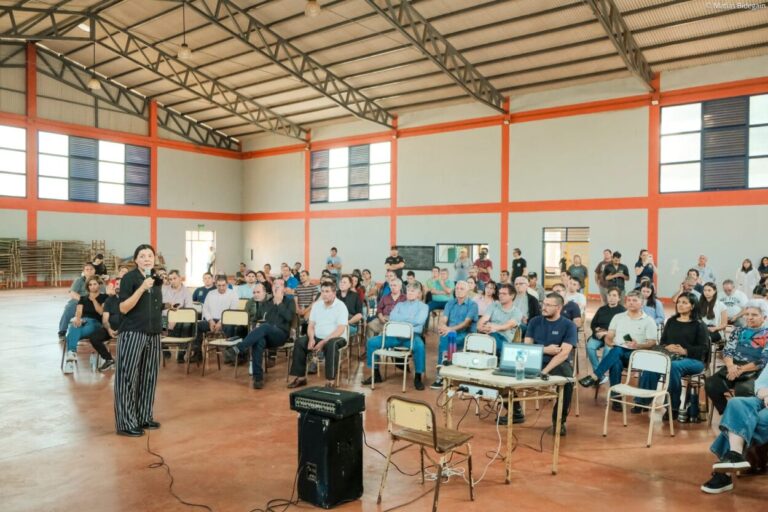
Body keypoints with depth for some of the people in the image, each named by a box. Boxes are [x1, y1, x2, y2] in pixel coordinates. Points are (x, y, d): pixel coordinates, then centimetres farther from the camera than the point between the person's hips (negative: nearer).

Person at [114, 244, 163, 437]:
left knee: (148, 377, 11)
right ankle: (126, 423, 3)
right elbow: (123, 308, -16)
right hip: (132, 333, -7)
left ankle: (145, 418, 21)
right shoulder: (129, 278, -9)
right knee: (128, 377, -2)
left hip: (153, 334, 7)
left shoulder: (157, 278, 10)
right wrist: (142, 288, -24)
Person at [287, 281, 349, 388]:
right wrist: (311, 339, -14)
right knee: (300, 342, -17)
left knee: (331, 345, -38)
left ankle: (330, 381, -33)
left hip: (335, 338, -5)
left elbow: (340, 330, -19)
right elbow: (311, 325, 7)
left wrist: (323, 342, -25)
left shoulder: (341, 306, -11)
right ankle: (300, 377, -11)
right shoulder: (317, 305, 7)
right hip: (318, 337, 5)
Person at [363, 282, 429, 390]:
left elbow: (418, 321, -8)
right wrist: (409, 319, -2)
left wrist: (401, 319, -1)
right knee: (371, 342, -12)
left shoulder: (423, 306, 13)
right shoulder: (400, 304, 24)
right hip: (395, 334, 4)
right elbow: (392, 317, 5)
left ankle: (418, 378, -25)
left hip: (412, 335, -4)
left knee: (419, 346, -39)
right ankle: (376, 374, -4)